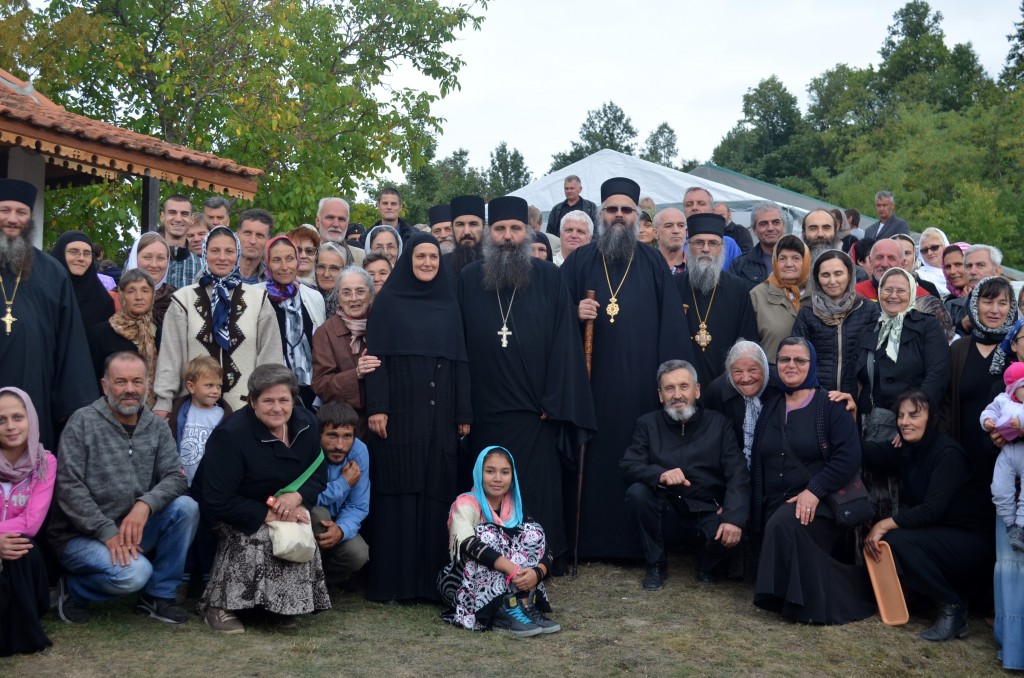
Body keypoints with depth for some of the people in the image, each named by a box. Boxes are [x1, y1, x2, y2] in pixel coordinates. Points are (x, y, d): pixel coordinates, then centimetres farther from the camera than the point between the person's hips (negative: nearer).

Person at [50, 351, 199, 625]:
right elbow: (68, 488, -16)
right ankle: (74, 589, 2)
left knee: (185, 507, -19)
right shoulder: (83, 422, -10)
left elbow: (175, 477, -6)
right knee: (134, 573, -31)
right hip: (82, 535, -5)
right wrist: (109, 533, -23)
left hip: (134, 530, 5)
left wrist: (145, 504, -27)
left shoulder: (157, 428, 4)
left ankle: (158, 595, -3)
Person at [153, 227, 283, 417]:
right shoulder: (184, 299, 5)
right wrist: (163, 402, -3)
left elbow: (270, 355, 6)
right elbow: (170, 354, 3)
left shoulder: (258, 299, 7)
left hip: (246, 405, 0)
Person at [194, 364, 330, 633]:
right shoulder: (230, 435, -24)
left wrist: (296, 496, -22)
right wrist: (268, 514, -28)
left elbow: (318, 476, 0)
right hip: (228, 513, -5)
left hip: (284, 506, 5)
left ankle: (282, 605, -5)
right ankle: (217, 605, -14)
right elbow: (218, 502, -26)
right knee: (256, 538, -33)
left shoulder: (305, 424, -6)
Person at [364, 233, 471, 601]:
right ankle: (391, 580, 4)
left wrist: (464, 413, 6)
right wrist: (376, 407, -13)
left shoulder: (449, 305, 14)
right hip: (399, 412, -3)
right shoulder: (388, 302, 4)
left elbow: (459, 360, 12)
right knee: (398, 493, -2)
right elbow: (376, 357, -3)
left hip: (439, 415, 3)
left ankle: (432, 577, 10)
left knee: (436, 492, 3)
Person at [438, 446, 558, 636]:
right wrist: (514, 570, -42)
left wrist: (536, 572, -31)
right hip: (463, 584, -5)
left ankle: (525, 606, -28)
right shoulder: (466, 504, -13)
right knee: (488, 534, -26)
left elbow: (544, 551, -7)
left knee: (532, 532, -12)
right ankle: (509, 612, -38)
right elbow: (468, 544, -33)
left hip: (507, 587, 5)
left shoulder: (516, 510, 3)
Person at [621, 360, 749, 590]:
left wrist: (734, 517, -27)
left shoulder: (719, 424, 0)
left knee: (731, 532, -32)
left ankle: (706, 564, 7)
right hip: (665, 512, 1)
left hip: (707, 512, -1)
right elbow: (628, 466, -10)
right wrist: (660, 474, -32)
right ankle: (656, 563, -5)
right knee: (636, 492, -28)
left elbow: (738, 474, -10)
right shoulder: (648, 424, 2)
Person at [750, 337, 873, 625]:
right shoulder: (770, 409, 15)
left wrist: (813, 491, -23)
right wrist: (756, 509, 6)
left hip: (818, 504, -5)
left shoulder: (830, 405, -3)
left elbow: (848, 457, -14)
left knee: (785, 524, -33)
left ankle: (816, 603, -18)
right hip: (775, 504, 5)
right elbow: (757, 462, 15)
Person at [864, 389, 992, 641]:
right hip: (938, 535, 8)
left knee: (896, 540, -26)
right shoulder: (905, 450, 3)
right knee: (878, 544, -12)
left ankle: (953, 608, -11)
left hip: (972, 542, -8)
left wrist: (885, 524, -24)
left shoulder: (948, 453, -18)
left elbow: (932, 510, -25)